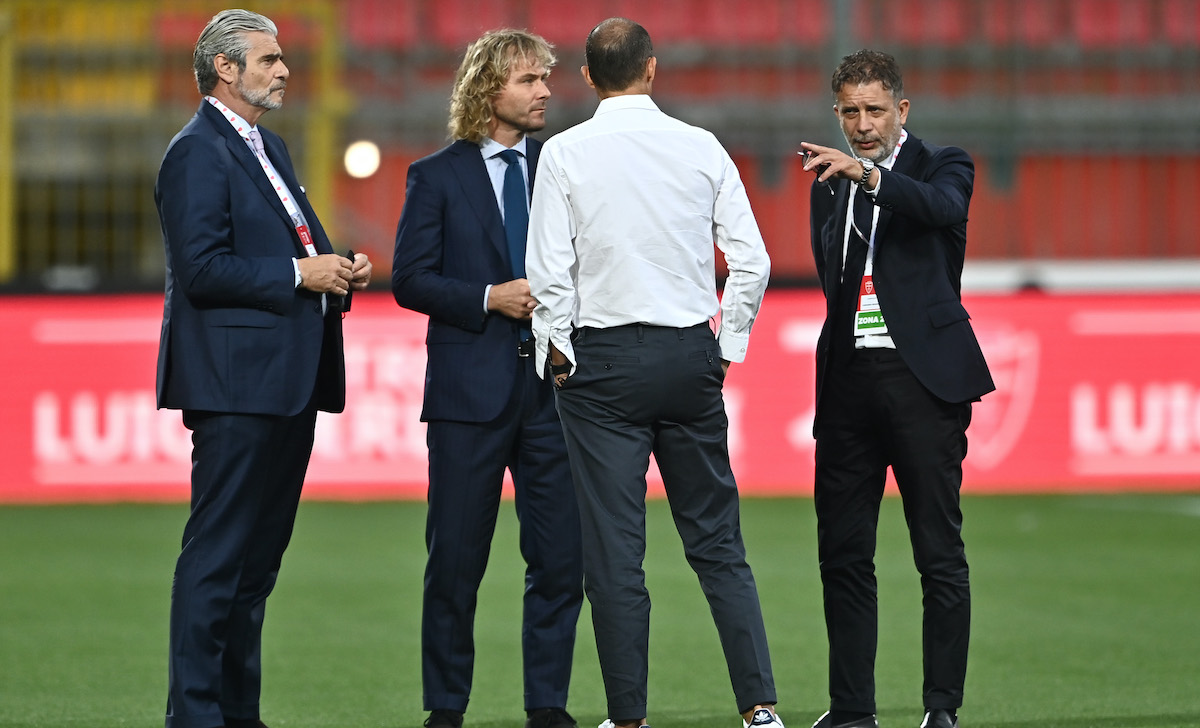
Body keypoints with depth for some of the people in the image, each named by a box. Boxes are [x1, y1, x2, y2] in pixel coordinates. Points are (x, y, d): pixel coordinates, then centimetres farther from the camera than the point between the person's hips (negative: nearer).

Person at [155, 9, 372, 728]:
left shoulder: (270, 149, 21)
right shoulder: (198, 153, -10)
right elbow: (202, 270, -18)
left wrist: (339, 270, 6)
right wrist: (301, 273, -16)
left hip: (288, 384, 10)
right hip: (236, 380, -10)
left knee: (259, 554, 12)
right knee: (218, 554, -8)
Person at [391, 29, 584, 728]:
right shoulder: (438, 176, 3)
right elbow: (410, 278, -2)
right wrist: (491, 298, -14)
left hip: (552, 385, 2)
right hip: (470, 388, -2)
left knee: (561, 558, 0)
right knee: (456, 560, 2)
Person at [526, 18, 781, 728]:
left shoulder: (565, 154, -4)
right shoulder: (702, 148, 2)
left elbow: (550, 271, -7)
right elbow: (751, 259, 1)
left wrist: (557, 355, 5)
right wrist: (728, 347, 10)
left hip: (603, 358, -2)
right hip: (691, 354, 3)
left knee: (615, 549, 1)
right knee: (718, 541, 8)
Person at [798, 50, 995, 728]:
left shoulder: (942, 165, 2)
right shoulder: (831, 184, 16)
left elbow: (943, 205, -22)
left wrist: (866, 173, -35)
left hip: (923, 377, -5)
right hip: (849, 378, 5)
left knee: (940, 554, -3)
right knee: (843, 552, 5)